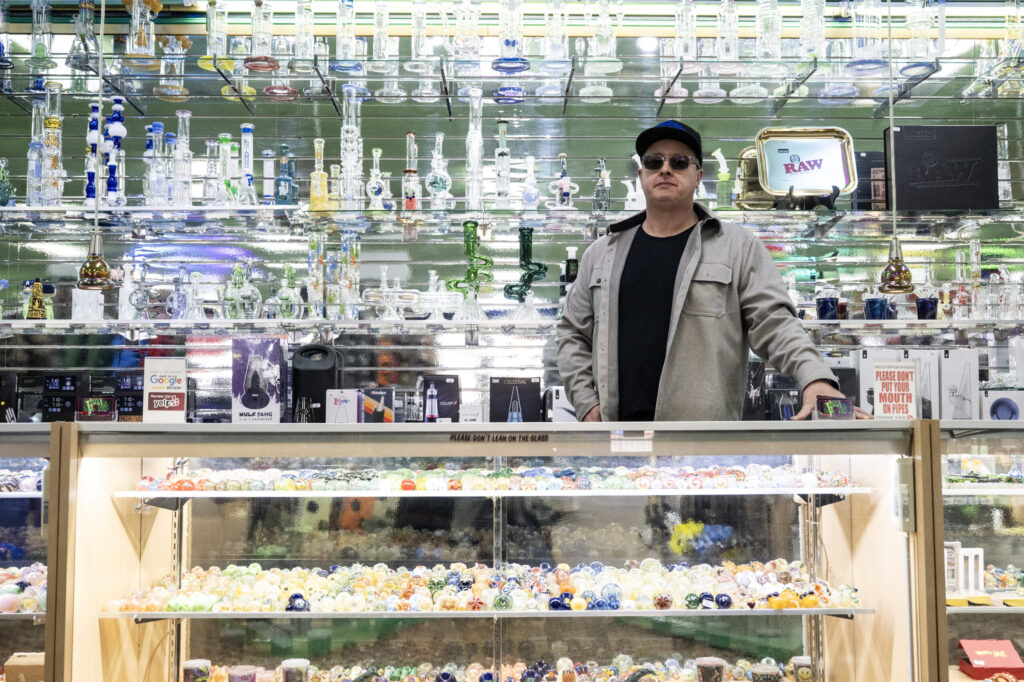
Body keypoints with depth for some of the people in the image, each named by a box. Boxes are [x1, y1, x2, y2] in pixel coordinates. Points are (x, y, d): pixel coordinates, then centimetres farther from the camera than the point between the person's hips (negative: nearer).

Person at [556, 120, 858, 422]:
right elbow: (574, 332, 15)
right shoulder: (601, 253, 12)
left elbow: (775, 322, -4)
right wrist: (586, 402, 3)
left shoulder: (740, 247, 4)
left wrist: (816, 377, -21)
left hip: (704, 427, -2)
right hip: (616, 417, 3)